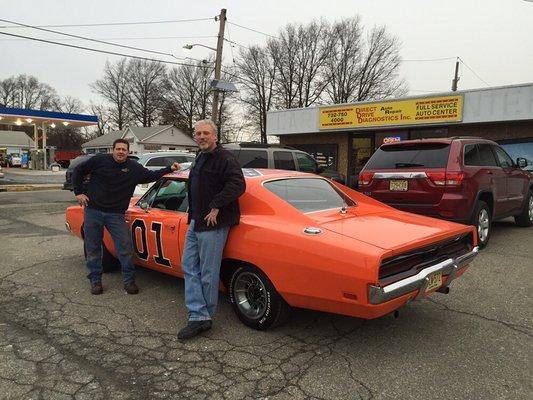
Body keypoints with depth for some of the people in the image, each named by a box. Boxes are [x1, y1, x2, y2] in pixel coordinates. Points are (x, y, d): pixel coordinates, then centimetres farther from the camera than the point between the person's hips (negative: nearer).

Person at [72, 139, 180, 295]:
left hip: (116, 215, 1)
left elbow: (152, 175, 10)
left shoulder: (134, 168, 1)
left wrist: (170, 169, -1)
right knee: (93, 248, 8)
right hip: (93, 211, 0)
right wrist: (78, 192, 2)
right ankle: (95, 280, 22)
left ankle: (129, 280, 10)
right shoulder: (99, 160, -4)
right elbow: (78, 171, 7)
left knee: (125, 247, -4)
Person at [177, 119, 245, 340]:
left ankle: (206, 316, 14)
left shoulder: (225, 158, -12)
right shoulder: (200, 158, 18)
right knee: (189, 266, 7)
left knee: (208, 274, -1)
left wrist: (216, 207, -23)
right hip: (196, 222, 10)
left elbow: (238, 185, -25)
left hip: (213, 225, -10)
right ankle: (198, 317, 10)